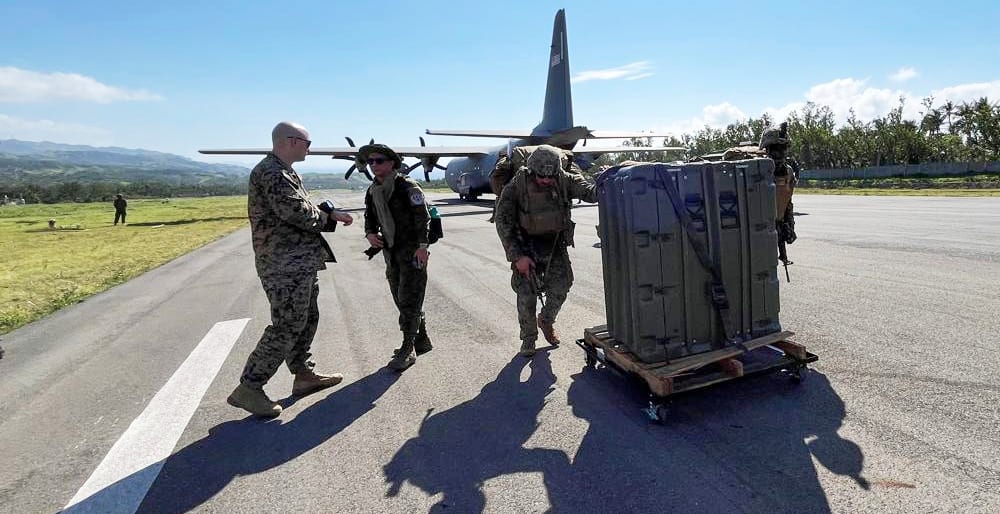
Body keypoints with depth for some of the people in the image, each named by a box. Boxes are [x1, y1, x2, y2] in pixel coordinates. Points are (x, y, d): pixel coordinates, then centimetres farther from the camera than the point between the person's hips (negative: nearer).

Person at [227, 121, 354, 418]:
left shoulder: (282, 172, 20)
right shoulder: (271, 173, -15)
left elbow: (301, 210, 16)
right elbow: (298, 213, -23)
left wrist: (331, 214, 2)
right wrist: (328, 215, -4)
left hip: (299, 262, 11)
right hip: (285, 264, -11)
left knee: (306, 319, 17)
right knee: (286, 326, -6)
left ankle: (303, 375, 29)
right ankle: (248, 388, 5)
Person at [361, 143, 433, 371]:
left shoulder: (408, 187, -13)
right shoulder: (372, 191, 9)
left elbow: (423, 217, -15)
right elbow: (369, 217, 19)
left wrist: (422, 246, -20)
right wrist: (370, 233, -1)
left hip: (413, 251, -8)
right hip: (391, 252, 8)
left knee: (409, 300, -6)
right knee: (401, 299, 13)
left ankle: (408, 349, 4)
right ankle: (422, 340, 28)